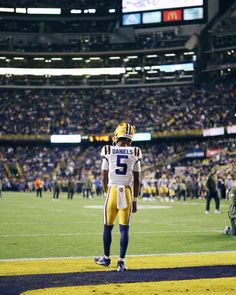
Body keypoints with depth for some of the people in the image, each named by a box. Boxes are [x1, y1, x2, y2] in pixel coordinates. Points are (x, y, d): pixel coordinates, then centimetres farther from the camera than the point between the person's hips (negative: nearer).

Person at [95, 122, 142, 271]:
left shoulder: (108, 151, 1)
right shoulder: (135, 153, 2)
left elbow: (104, 178, 3)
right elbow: (137, 180, 2)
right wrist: (135, 200, 9)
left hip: (112, 191, 0)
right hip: (127, 193, 0)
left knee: (108, 227, 12)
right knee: (124, 229, 4)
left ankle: (106, 258, 24)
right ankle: (121, 262, 3)